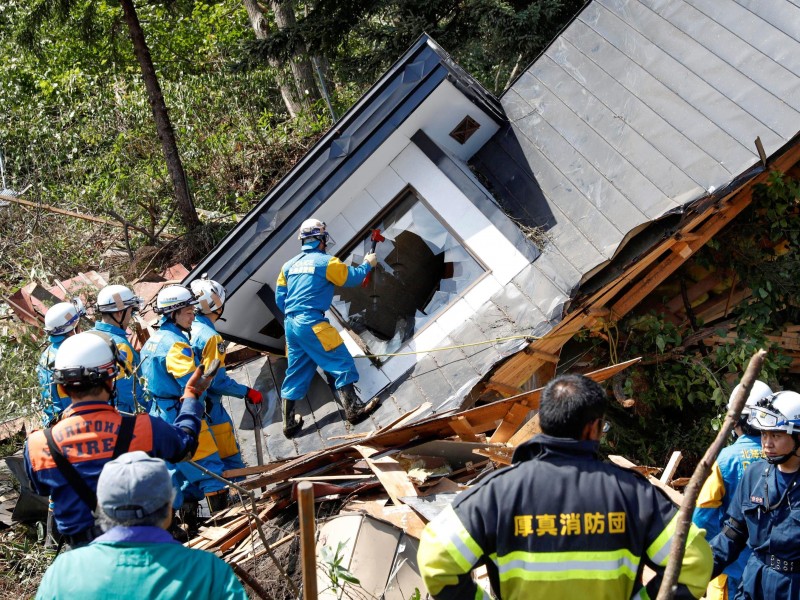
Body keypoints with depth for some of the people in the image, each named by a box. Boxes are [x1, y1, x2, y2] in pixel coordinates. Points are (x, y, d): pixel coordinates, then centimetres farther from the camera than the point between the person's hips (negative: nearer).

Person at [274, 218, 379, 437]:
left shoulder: (290, 265, 14)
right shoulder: (326, 262, -5)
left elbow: (280, 298, 16)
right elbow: (352, 277, 5)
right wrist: (368, 264, 23)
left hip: (290, 324, 7)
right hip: (312, 324, -7)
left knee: (296, 373, 13)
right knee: (341, 363, -1)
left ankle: (289, 423, 14)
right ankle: (353, 409, -5)